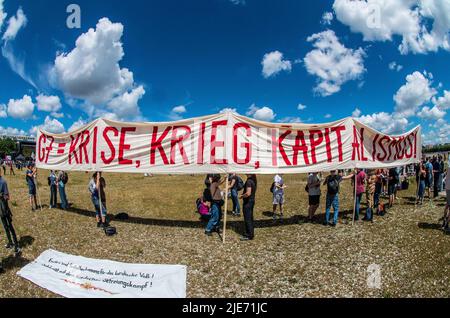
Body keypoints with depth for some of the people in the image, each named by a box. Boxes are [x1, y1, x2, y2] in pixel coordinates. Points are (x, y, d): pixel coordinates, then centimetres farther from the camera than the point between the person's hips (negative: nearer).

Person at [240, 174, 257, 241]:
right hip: (252, 200, 10)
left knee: (247, 219, 0)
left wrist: (242, 196, -11)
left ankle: (248, 236, 7)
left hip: (247, 202, -10)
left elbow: (248, 193, -28)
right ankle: (251, 234, 28)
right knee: (250, 218, 18)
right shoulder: (254, 180, 8)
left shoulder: (249, 181, -21)